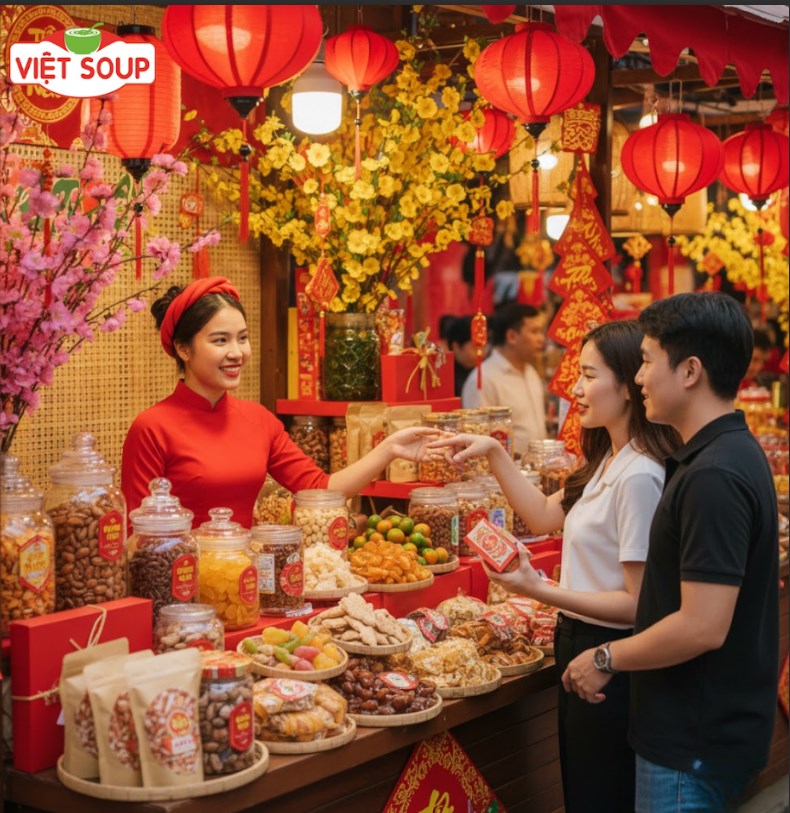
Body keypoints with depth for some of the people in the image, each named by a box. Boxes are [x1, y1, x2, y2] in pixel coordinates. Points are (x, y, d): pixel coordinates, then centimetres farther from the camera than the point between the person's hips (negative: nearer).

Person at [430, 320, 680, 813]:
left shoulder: (639, 477, -25)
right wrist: (493, 453, 8)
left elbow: (638, 603, -24)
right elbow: (546, 516, 16)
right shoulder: (608, 461, 5)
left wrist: (540, 591, -29)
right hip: (580, 643, 9)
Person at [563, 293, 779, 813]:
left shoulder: (714, 477, -25)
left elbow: (702, 627, -27)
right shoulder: (730, 453, 7)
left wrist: (606, 660, -13)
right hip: (703, 726, 9)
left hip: (695, 741, -9)